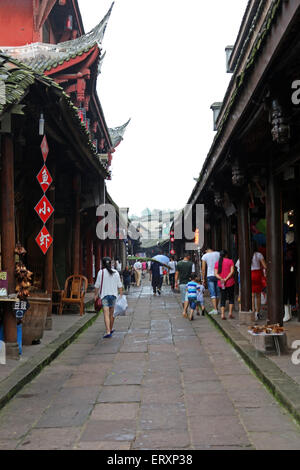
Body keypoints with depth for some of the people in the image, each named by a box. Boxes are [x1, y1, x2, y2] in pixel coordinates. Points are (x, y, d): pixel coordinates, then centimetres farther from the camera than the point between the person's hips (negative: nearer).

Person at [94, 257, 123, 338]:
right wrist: (121, 294, 13)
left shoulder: (101, 272, -6)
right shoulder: (116, 272, 3)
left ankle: (108, 332, -19)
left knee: (106, 314, -9)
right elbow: (119, 286, 5)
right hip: (113, 295, 4)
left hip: (104, 295, -4)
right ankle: (110, 329, 32)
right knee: (112, 313, 18)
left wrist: (96, 294, 8)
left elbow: (97, 285, -3)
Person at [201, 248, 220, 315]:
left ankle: (215, 309, -10)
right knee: (217, 293, 13)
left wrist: (203, 279, 5)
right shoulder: (218, 254, 6)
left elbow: (203, 269, -1)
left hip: (210, 276, -3)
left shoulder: (205, 256, 1)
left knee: (213, 294, -4)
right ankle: (216, 308, 21)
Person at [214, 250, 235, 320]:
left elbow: (216, 274, -3)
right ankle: (230, 313, 2)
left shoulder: (217, 263, 7)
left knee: (223, 299, 8)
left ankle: (222, 314, -2)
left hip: (221, 283, 3)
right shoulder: (230, 261, -1)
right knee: (231, 297, 12)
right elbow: (232, 271, -12)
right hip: (230, 282, -2)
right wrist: (226, 279, -15)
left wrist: (221, 279, -14)